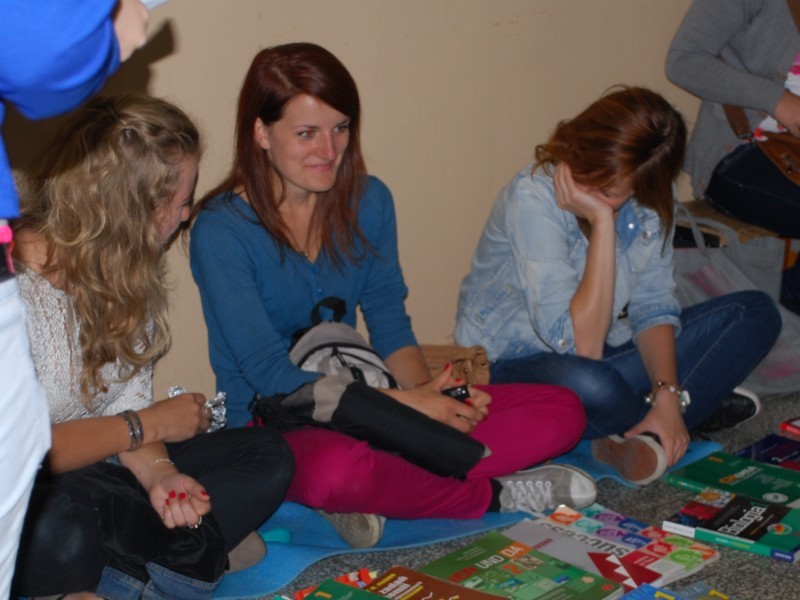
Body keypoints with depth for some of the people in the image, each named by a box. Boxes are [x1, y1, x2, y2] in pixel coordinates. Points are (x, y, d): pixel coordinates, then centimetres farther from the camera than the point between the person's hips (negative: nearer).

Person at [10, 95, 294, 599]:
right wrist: (148, 425, -11)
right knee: (57, 530, -42)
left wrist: (157, 472, -18)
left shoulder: (127, 270, 3)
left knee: (266, 456, -6)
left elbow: (129, 398, 3)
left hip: (95, 470, 8)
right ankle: (199, 543, -14)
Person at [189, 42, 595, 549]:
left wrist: (426, 389, -17)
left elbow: (391, 325, 6)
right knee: (335, 469, -43)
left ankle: (377, 493, -20)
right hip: (272, 426, -5)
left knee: (561, 412, -8)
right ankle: (490, 495, -14)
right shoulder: (221, 230, -14)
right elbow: (270, 372, -19)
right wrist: (405, 404, -27)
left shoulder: (369, 201, 4)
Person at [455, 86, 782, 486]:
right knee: (589, 387, -42)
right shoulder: (533, 196, -26)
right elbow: (582, 344, -31)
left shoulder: (647, 201, -7)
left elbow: (653, 307, 0)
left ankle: (630, 436, -16)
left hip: (596, 358, 7)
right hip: (510, 365, -6)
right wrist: (603, 225, -33)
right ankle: (697, 405, -7)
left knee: (755, 313, -2)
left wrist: (667, 394, -16)